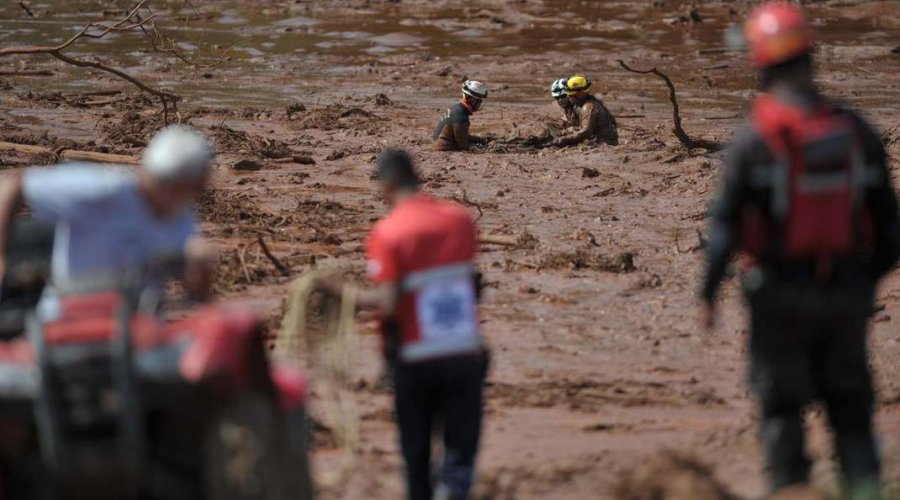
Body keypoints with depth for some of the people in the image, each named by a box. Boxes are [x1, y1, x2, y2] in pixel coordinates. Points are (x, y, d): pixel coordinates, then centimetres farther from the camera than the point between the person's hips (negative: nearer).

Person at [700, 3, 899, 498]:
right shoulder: (856, 131, 2)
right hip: (846, 289, 3)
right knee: (849, 405, 11)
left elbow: (726, 221, -11)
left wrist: (708, 291, -2)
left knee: (782, 406, 6)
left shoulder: (755, 139, -10)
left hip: (781, 292, -3)